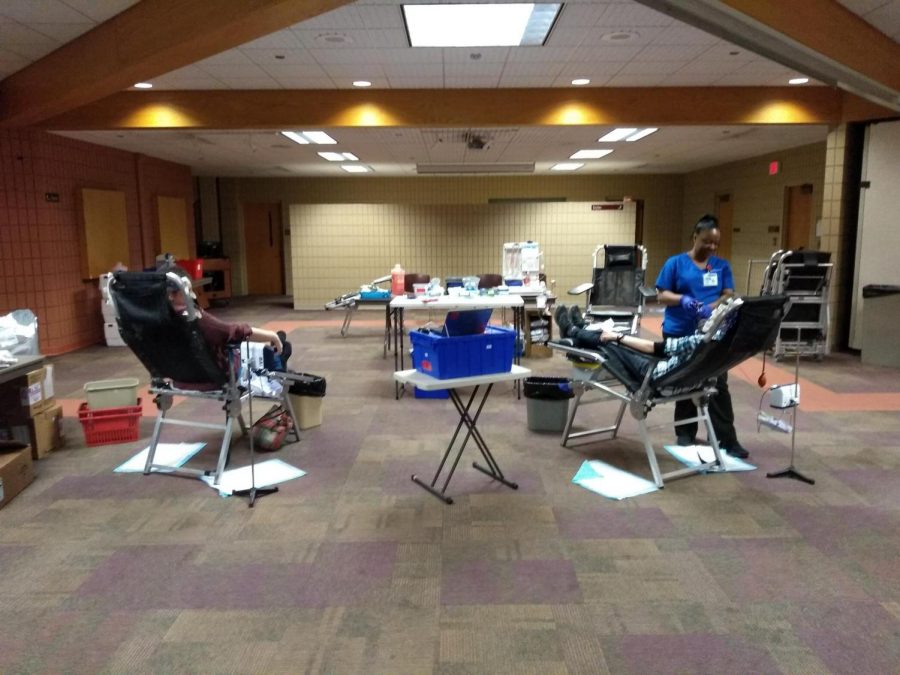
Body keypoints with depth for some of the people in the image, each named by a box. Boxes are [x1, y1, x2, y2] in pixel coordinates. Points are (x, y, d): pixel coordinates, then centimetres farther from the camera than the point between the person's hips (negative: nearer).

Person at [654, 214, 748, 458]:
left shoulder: (722, 265, 9)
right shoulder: (676, 263, 2)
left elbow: (728, 296, 2)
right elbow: (662, 294, -2)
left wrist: (711, 307, -19)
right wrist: (682, 299, -22)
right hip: (679, 334, -1)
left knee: (719, 385, -3)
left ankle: (727, 439, 1)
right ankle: (685, 434, 23)